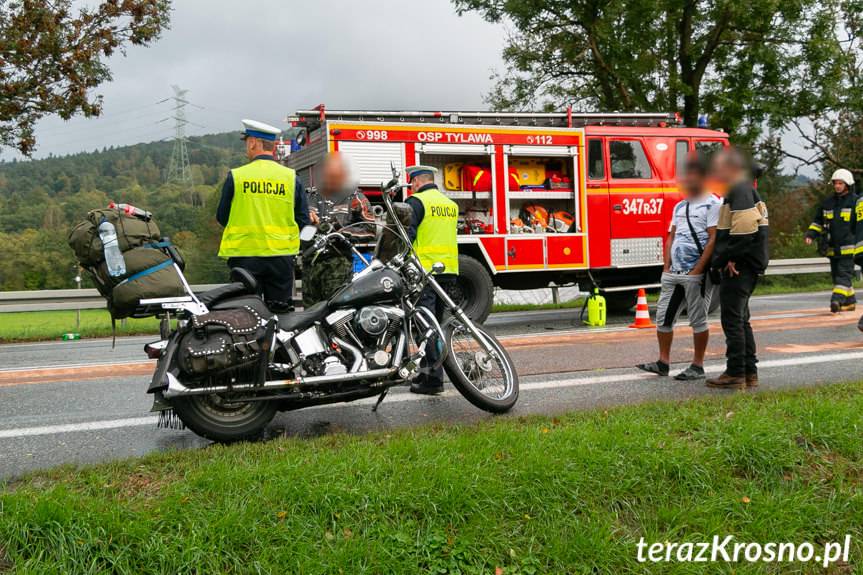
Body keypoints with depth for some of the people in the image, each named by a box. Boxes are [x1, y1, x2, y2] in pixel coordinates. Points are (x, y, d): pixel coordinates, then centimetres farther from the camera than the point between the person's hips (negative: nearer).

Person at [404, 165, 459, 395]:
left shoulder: (417, 202, -7)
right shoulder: (451, 204, 16)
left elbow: (407, 235, -14)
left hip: (424, 270, -7)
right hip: (448, 271, 8)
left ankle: (433, 378, -8)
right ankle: (428, 370, 21)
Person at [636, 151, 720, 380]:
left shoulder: (712, 204, -5)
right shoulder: (680, 206, 17)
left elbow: (713, 239, -13)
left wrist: (697, 271, -17)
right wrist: (667, 267, 6)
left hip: (695, 274, -7)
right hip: (673, 273, 7)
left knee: (698, 320, 1)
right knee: (664, 317, 8)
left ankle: (697, 366, 10)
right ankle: (663, 362, 17)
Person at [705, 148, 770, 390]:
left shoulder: (740, 191, -14)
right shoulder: (743, 190, 19)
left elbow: (744, 229, -25)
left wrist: (727, 258, -18)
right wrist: (725, 258, 12)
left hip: (737, 267, -11)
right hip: (743, 266, 11)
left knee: (732, 320, -6)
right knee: (740, 319, 16)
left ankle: (735, 374, -2)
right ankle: (749, 372, 21)